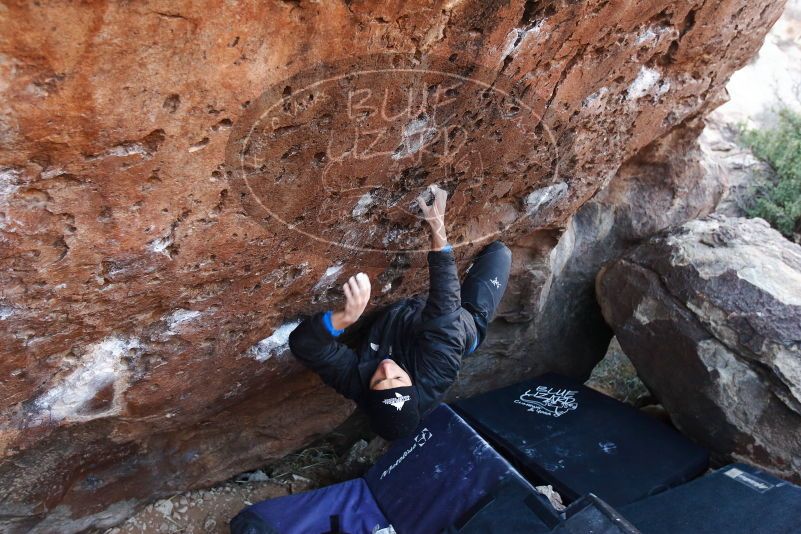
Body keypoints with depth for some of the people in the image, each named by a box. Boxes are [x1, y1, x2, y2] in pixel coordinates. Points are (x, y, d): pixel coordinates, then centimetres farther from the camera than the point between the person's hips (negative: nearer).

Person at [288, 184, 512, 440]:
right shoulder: (434, 380, -43)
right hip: (465, 323, -2)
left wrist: (347, 316, -60)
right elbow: (445, 317, -45)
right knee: (498, 251, 5)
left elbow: (302, 342, -40)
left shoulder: (353, 381, -36)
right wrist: (438, 230, -48)